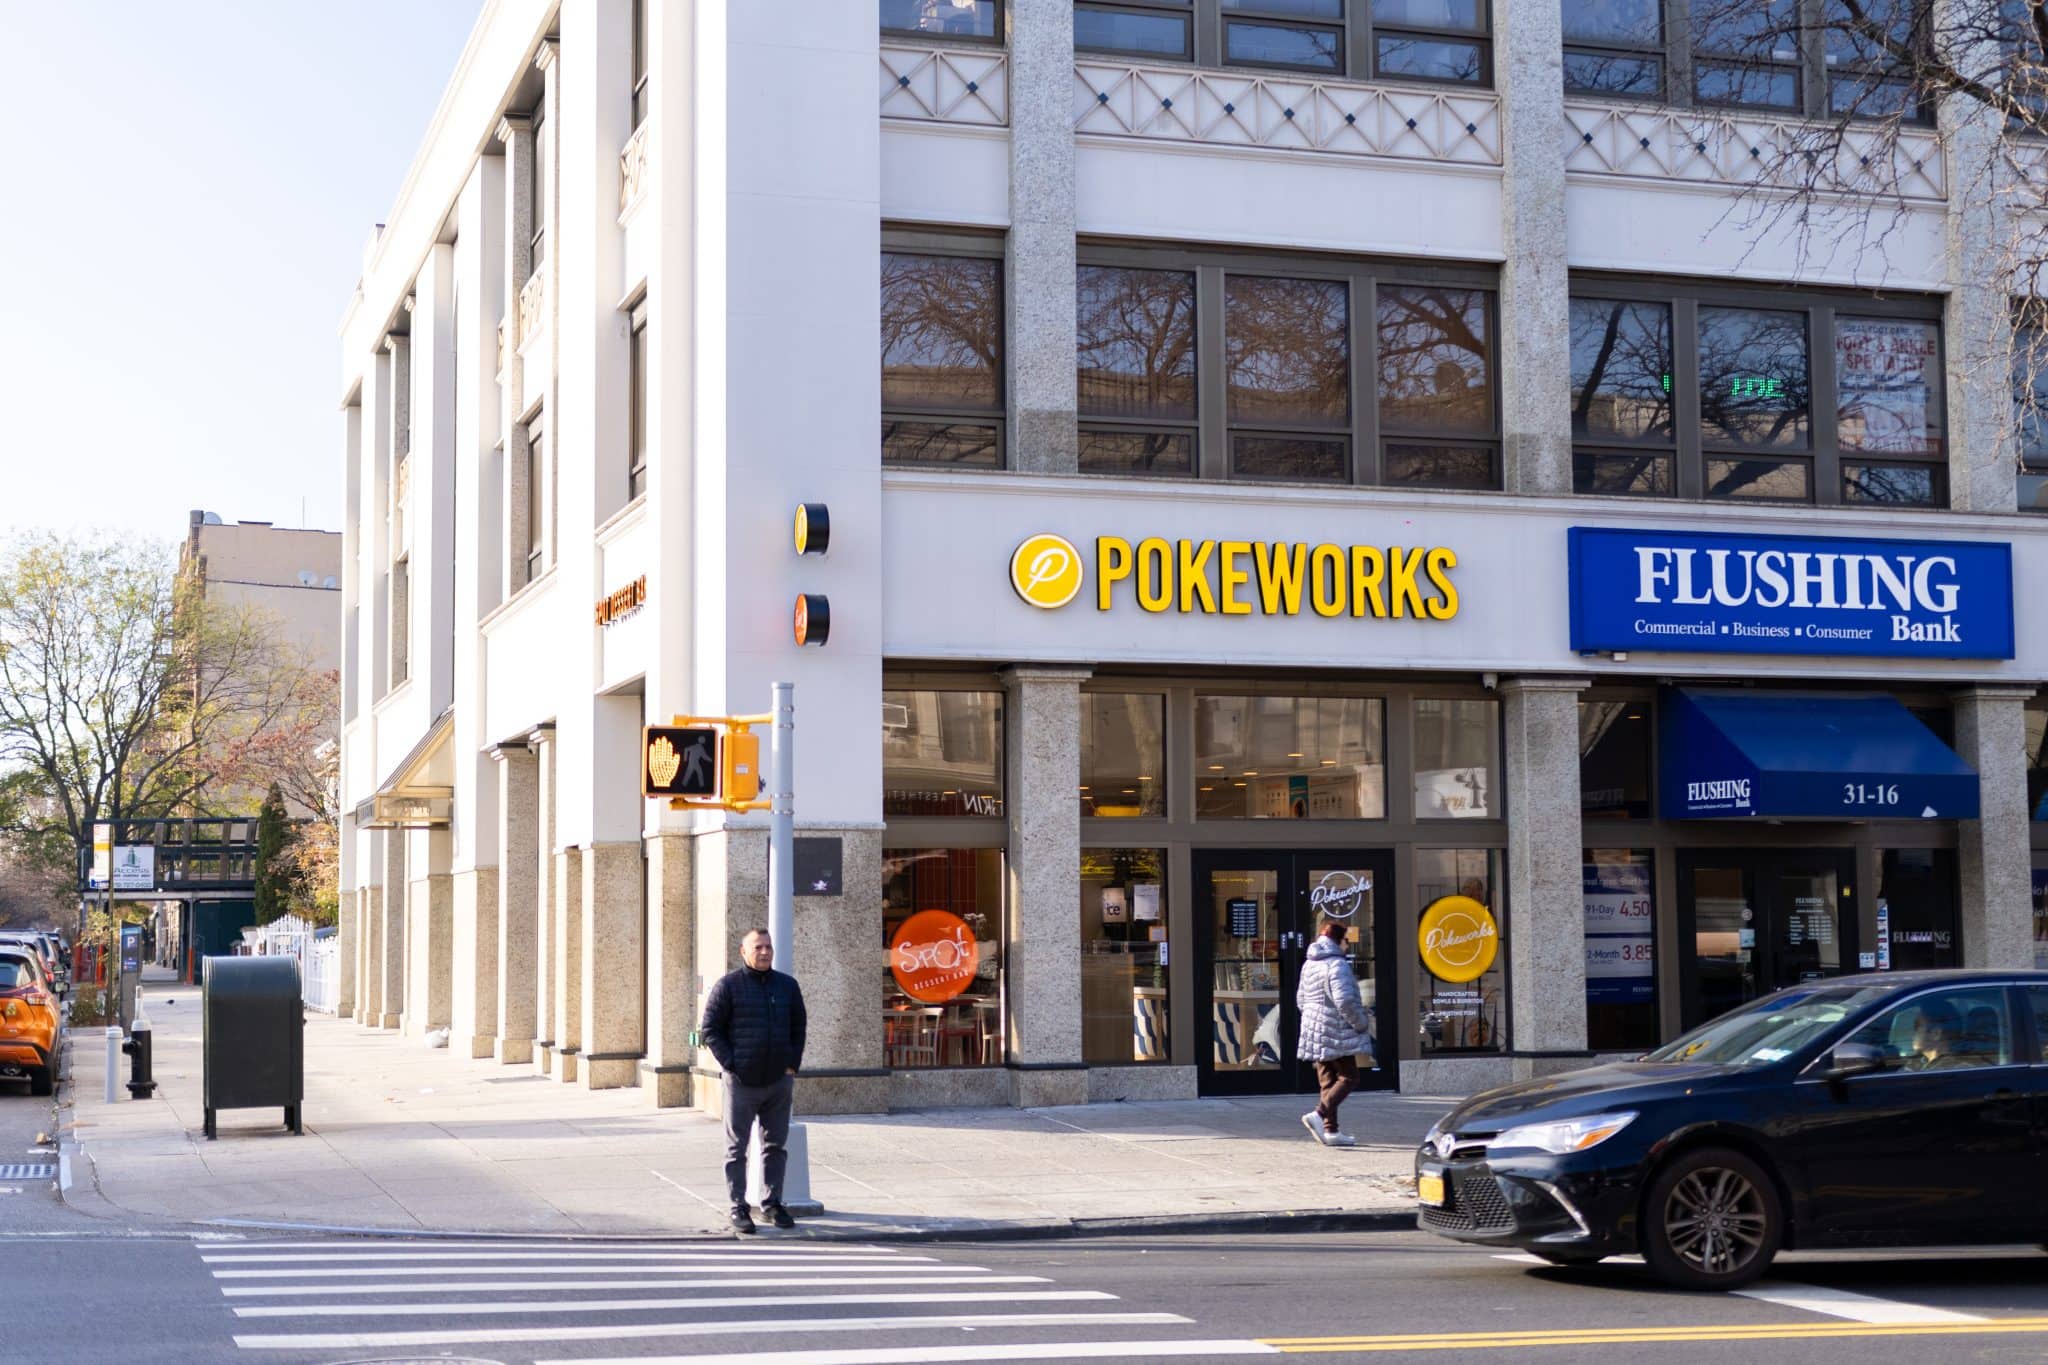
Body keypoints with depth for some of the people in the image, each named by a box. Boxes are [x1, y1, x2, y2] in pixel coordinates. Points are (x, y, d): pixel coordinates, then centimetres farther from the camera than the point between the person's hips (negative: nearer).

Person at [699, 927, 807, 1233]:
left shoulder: (787, 986, 9)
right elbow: (710, 1030, -5)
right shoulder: (728, 986, -5)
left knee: (775, 1145, 10)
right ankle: (738, 1208, 7)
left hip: (779, 1081, 4)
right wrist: (730, 1065, -11)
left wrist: (793, 1066, 5)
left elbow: (798, 1029, 15)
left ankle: (772, 1202, 19)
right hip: (742, 1081, -4)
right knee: (737, 1147, 2)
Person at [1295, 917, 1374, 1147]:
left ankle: (1330, 1130, 8)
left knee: (1327, 1081, 11)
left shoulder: (1309, 965, 12)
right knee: (1348, 1078, -4)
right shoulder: (1337, 964, -15)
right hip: (1336, 1032, -9)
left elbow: (1300, 998, 20)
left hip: (1315, 1032, 9)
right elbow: (1345, 1001, -22)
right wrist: (1362, 1023, -10)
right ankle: (1319, 1115, -20)